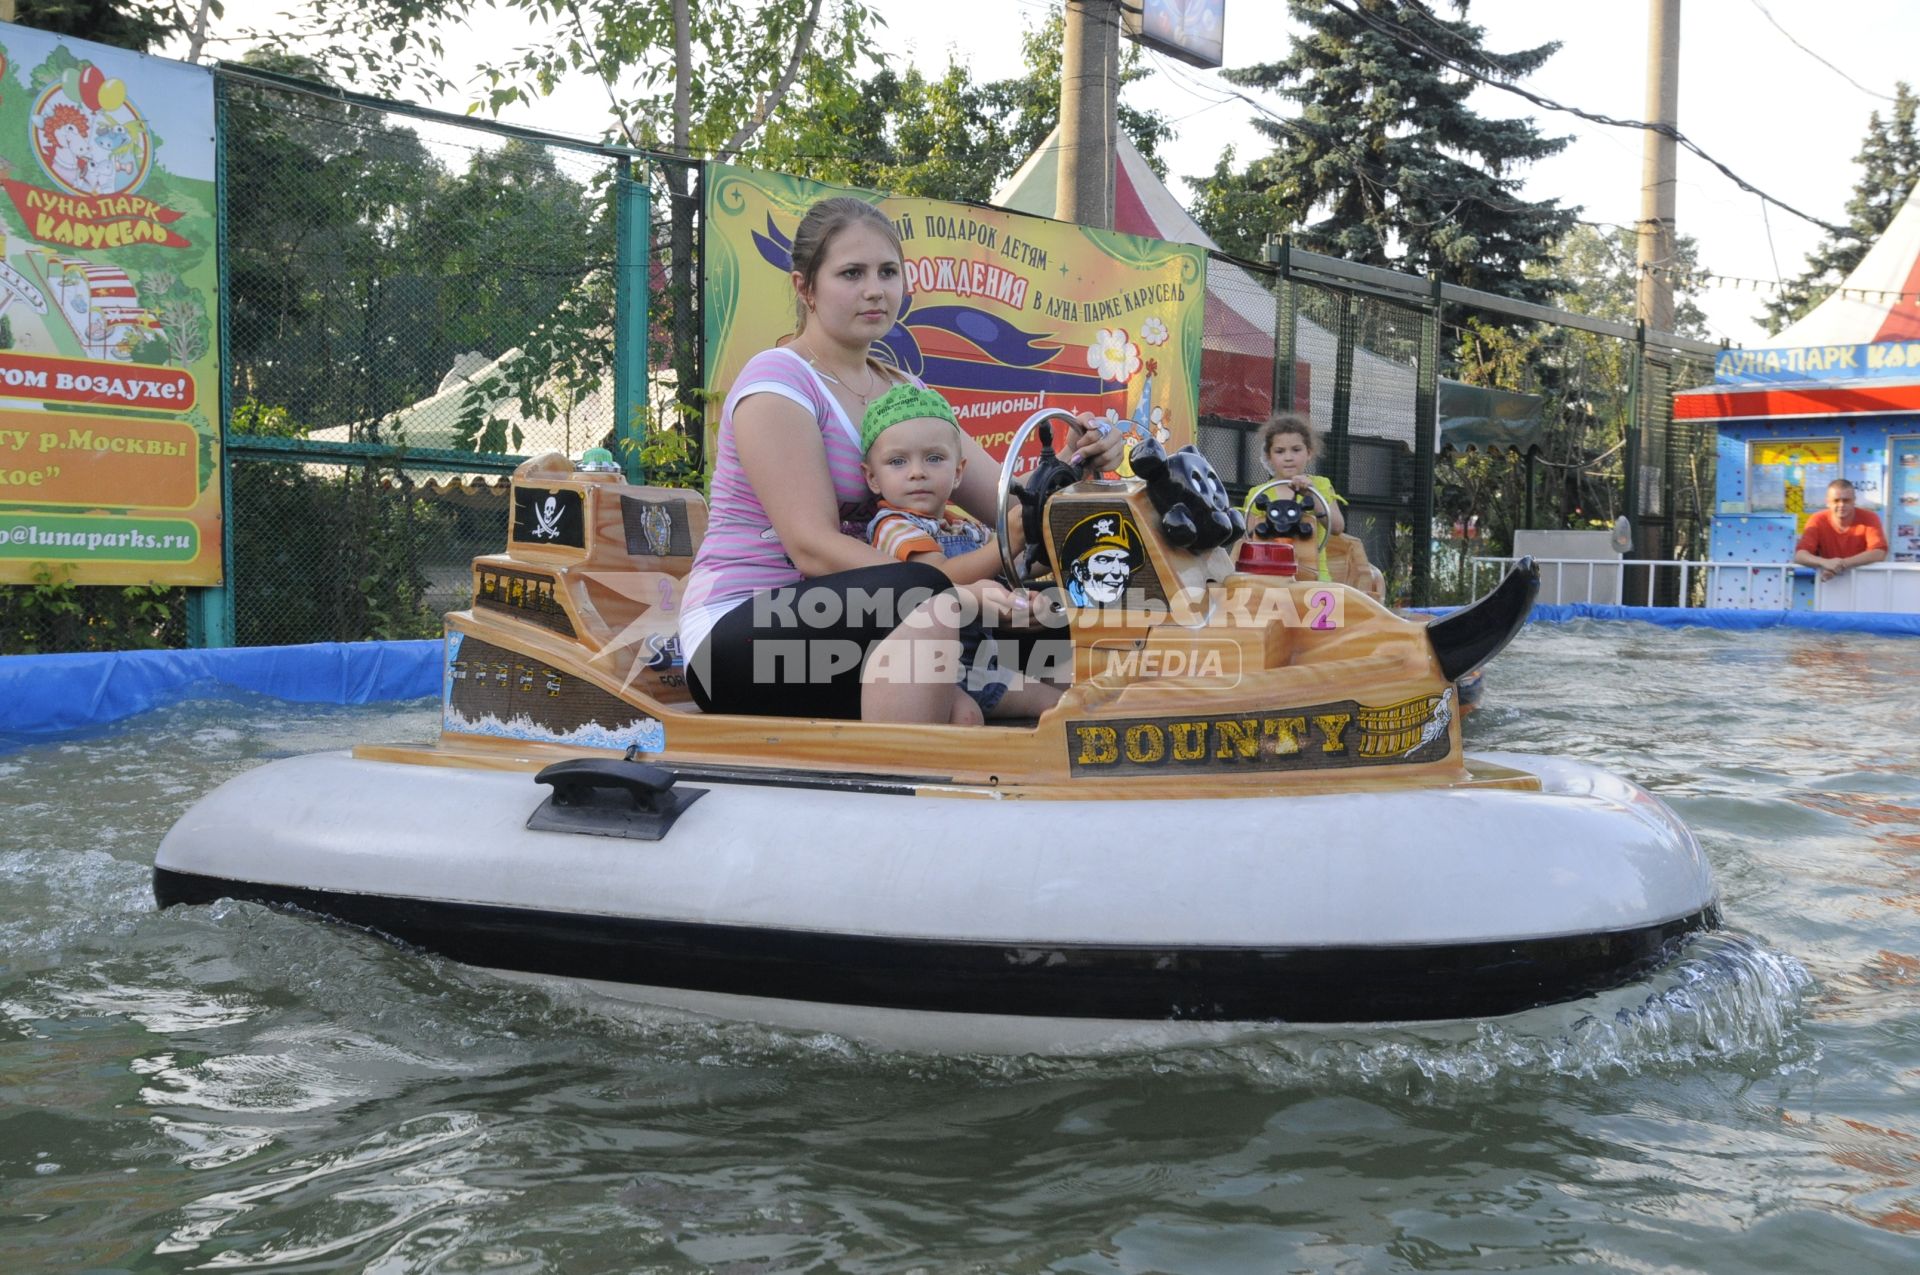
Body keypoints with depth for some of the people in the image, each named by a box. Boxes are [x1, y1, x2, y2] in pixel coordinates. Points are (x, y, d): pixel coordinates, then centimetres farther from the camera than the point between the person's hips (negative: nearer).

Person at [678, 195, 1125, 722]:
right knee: (927, 603, -31)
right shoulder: (778, 382, -10)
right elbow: (812, 548, -21)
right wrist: (952, 587, -33)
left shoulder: (905, 393, 13)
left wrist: (1067, 468, -18)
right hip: (737, 634, -6)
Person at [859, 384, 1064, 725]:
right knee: (964, 714, -34)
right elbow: (942, 577, -25)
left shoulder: (965, 526, 16)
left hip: (979, 667, 9)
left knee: (1055, 702, 6)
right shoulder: (893, 527, -9)